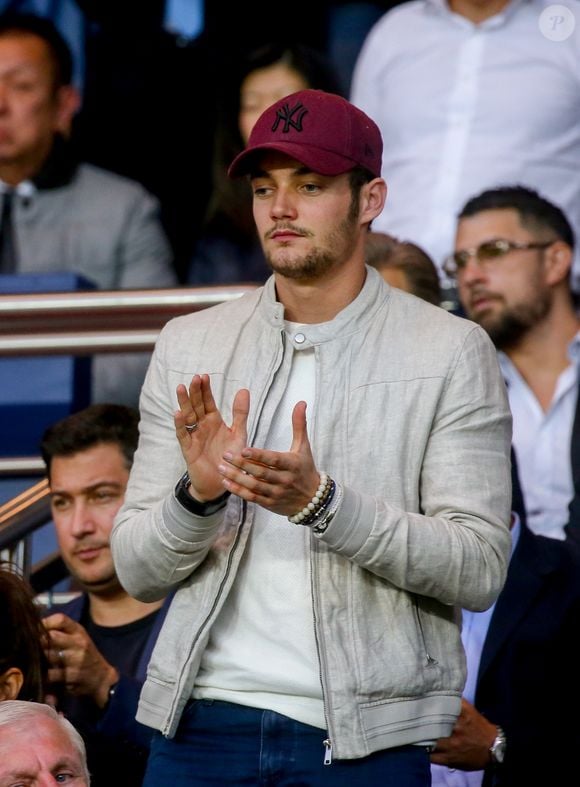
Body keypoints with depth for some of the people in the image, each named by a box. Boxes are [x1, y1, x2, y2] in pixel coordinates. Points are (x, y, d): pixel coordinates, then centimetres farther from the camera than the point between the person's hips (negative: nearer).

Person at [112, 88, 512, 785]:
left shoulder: (451, 353, -2)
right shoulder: (188, 345, 7)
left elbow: (479, 571, -9)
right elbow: (137, 571, 6)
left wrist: (320, 502, -20)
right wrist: (199, 492, -14)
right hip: (204, 724, 2)